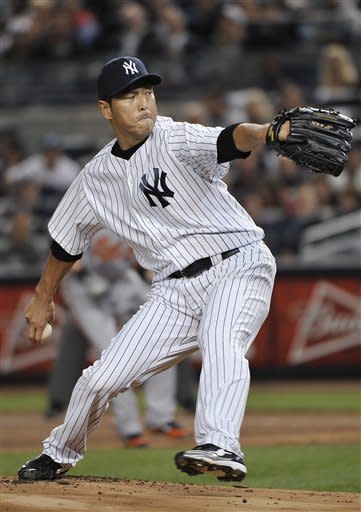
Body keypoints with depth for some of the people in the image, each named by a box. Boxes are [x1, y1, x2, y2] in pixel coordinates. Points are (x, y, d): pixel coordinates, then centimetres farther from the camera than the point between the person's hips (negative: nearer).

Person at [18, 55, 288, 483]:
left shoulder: (176, 140, -11)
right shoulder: (97, 178, 7)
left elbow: (231, 140, -33)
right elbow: (66, 241, 23)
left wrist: (269, 132, -54)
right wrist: (42, 300, 31)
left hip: (237, 267, -5)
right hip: (176, 289, 5)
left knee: (221, 342, -36)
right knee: (101, 379, 4)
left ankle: (219, 447, -49)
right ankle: (60, 454, 29)